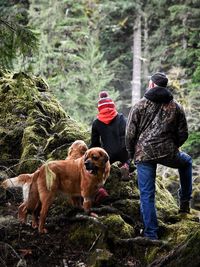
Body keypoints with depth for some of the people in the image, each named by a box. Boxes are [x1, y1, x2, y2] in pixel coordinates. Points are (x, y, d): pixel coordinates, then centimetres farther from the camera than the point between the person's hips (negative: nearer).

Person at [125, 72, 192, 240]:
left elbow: (130, 134, -2)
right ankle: (185, 202, 31)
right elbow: (183, 134, 8)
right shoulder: (176, 107, 7)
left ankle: (151, 234, 3)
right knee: (186, 162, 34)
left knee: (147, 195, 5)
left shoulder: (139, 106, 0)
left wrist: (131, 153, 13)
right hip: (168, 153, 1)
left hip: (144, 155, -1)